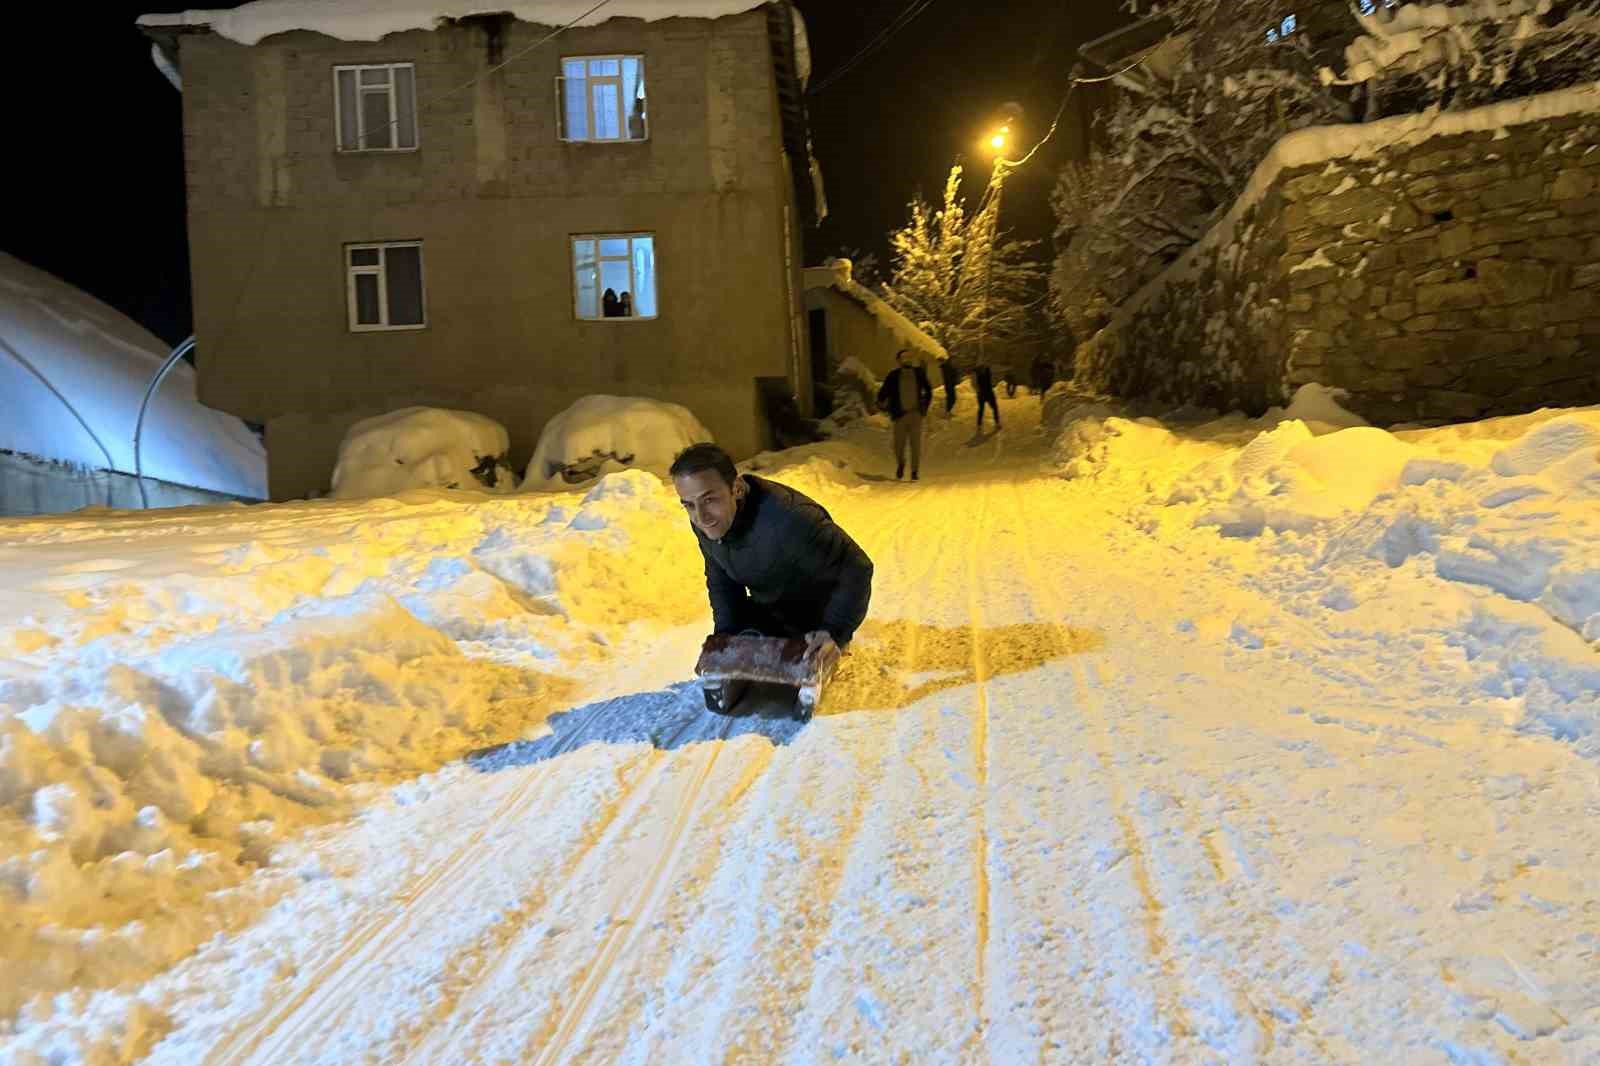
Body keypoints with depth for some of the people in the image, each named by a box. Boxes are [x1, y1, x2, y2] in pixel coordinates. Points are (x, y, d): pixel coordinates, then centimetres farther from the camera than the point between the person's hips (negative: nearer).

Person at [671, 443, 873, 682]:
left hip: (815, 618, -6)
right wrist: (727, 633, -9)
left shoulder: (790, 521, -44)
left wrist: (835, 632, -39)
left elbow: (856, 568, -33)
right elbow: (721, 579, 2)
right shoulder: (705, 521, -17)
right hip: (766, 609, 6)